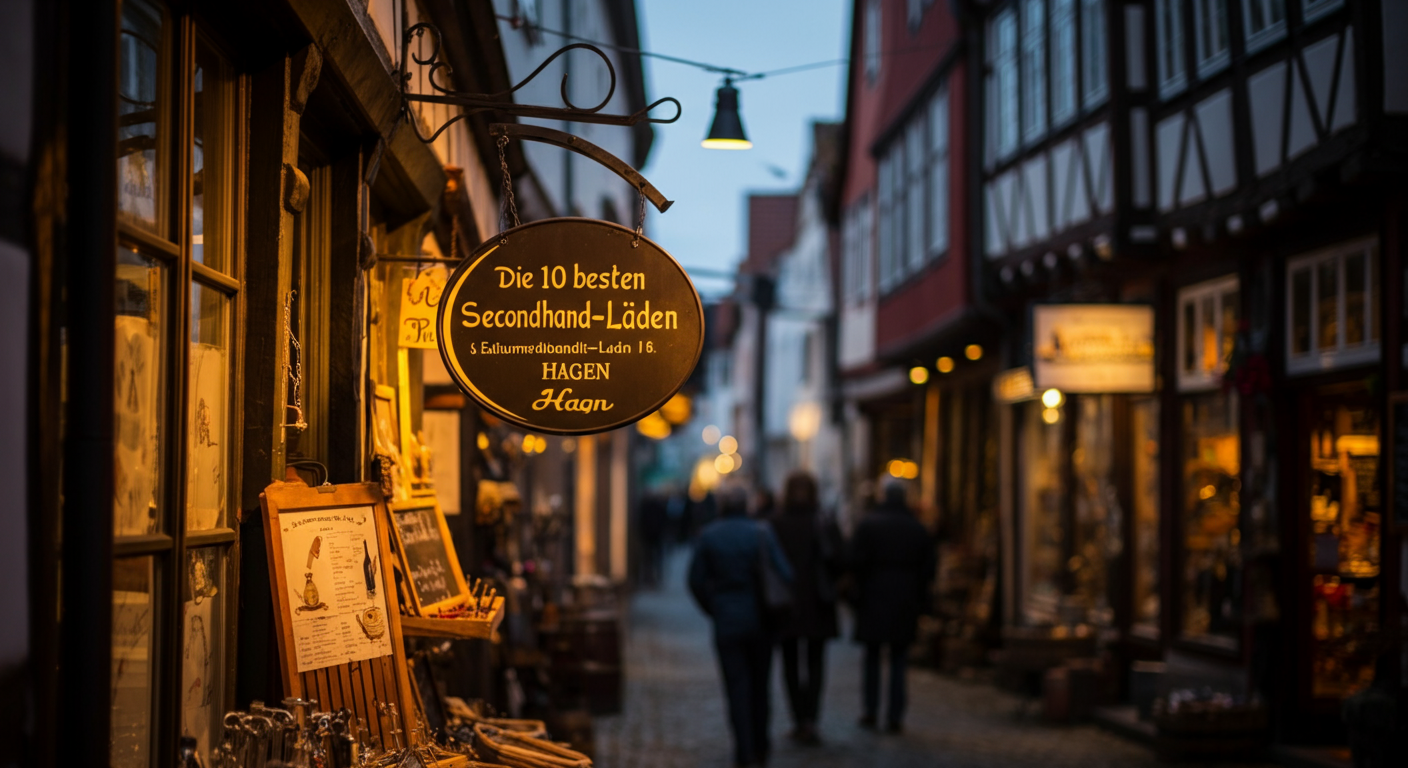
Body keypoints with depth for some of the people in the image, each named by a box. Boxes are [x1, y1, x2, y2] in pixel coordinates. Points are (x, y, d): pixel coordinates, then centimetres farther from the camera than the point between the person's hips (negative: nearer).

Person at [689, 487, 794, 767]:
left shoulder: (708, 536, -4)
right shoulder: (761, 533, -4)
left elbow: (696, 581, -4)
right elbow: (785, 575, -8)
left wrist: (712, 609, 10)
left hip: (727, 621, -1)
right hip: (760, 620, 1)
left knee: (737, 686, 2)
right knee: (759, 685, 14)